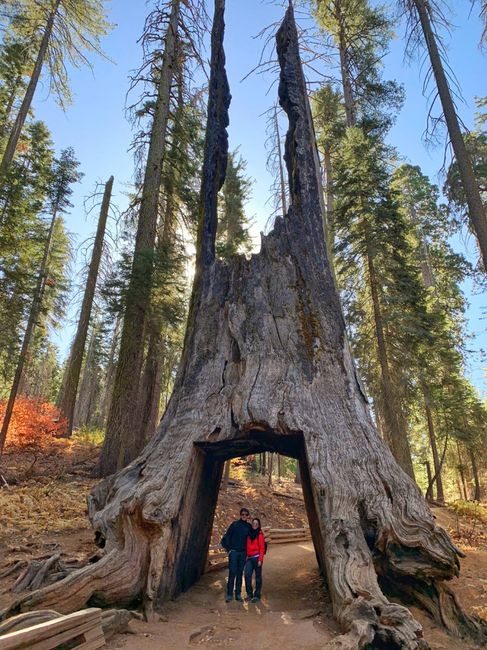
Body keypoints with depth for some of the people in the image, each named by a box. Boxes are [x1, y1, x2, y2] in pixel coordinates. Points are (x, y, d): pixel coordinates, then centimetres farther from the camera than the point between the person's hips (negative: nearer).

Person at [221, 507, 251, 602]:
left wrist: (247, 551, 11)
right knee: (232, 572, -6)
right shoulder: (234, 524, -4)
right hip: (233, 552, -3)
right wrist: (228, 549, -5)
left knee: (240, 573, 8)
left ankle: (238, 594, 16)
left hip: (243, 553, 3)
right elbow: (226, 537, -2)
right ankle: (229, 594, 1)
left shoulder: (249, 527, 5)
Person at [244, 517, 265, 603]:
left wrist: (260, 560, -11)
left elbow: (262, 548, -6)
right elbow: (247, 546, 13)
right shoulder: (249, 533, 8)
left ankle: (257, 596, 14)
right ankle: (249, 594, 10)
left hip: (257, 557, -4)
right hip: (249, 557, 4)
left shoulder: (260, 534, -5)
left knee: (258, 576, 4)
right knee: (247, 574, -5)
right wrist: (246, 556, 6)